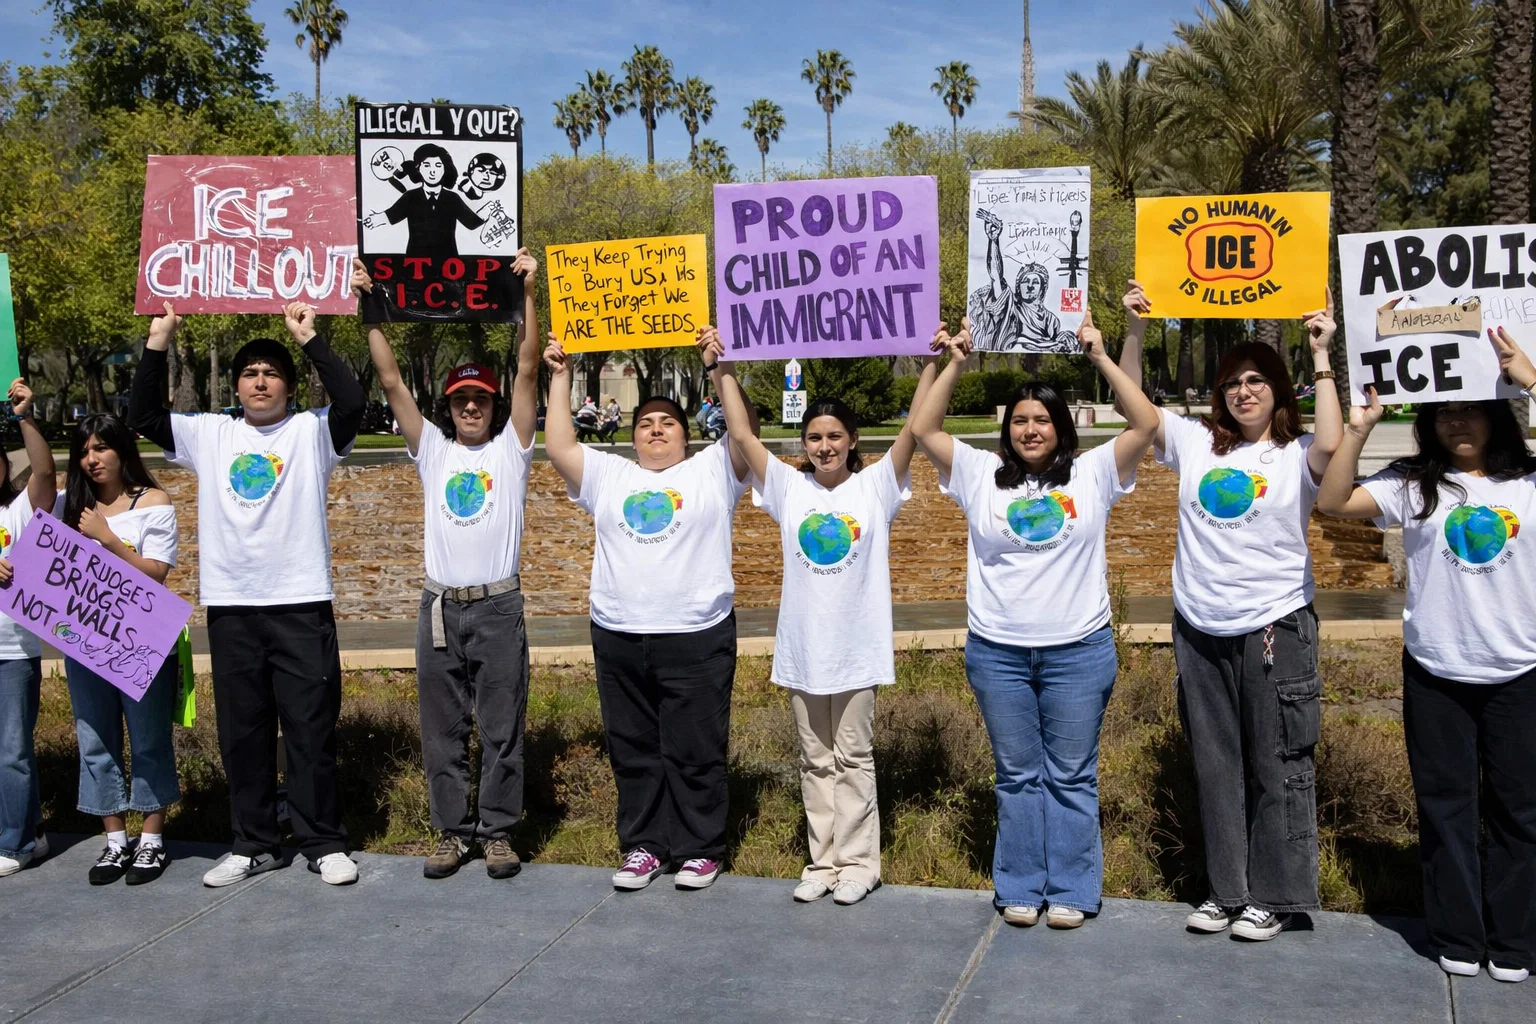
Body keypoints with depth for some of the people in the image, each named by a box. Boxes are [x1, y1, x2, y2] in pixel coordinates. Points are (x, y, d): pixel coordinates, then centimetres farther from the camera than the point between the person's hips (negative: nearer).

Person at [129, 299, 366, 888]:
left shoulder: (312, 431, 1)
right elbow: (142, 418, 3)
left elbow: (351, 402, -16)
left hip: (302, 605, -3)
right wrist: (158, 343, -4)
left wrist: (309, 339, -15)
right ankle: (254, 844, 23)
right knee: (241, 733, 10)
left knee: (311, 730, 3)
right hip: (229, 608, 3)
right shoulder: (210, 435, 11)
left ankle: (323, 843, 15)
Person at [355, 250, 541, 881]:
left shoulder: (511, 447, 5)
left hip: (498, 607, -2)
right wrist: (370, 309, 1)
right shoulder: (432, 449, 11)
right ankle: (452, 833, 19)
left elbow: (527, 370, -4)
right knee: (442, 730, 8)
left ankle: (498, 832, 15)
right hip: (440, 608, 3)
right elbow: (390, 381, 6)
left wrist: (527, 293, -10)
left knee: (502, 729, 4)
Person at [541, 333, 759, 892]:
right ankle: (643, 845, 23)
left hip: (697, 639, -3)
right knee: (633, 751, 11)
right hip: (618, 639, 3)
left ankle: (699, 849, 16)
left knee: (696, 752, 4)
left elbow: (746, 433, -6)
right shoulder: (607, 475, 14)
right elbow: (558, 445, 6)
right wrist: (560, 378, 7)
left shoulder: (711, 471, 6)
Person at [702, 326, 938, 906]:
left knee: (853, 758, 8)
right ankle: (822, 862, 22)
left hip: (857, 647, -2)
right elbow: (741, 434, -1)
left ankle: (857, 863, 17)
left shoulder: (875, 487, -2)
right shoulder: (789, 489, 2)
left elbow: (915, 430, -11)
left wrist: (932, 362, -17)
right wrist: (719, 369, -4)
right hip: (801, 647, 3)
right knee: (816, 761, 12)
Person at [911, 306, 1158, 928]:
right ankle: (1020, 889, 19)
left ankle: (1071, 891, 17)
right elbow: (923, 430, 1)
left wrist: (1100, 358, -9)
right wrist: (955, 365, -4)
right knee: (1017, 776, 10)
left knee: (1071, 776, 7)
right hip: (997, 652, 1)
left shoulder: (1092, 474, 1)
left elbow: (1145, 424, -7)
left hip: (1078, 650, -1)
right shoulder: (981, 475, 5)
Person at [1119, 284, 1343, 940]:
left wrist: (1321, 357, -19)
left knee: (1276, 769, 4)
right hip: (1200, 632, 4)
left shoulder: (1296, 455, -3)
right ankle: (1227, 891, 24)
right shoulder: (1196, 443, 7)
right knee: (1215, 767, 12)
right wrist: (1136, 330, -3)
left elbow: (1331, 446, -25)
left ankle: (1274, 896, 17)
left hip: (1274, 630, -4)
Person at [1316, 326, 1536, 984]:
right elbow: (1333, 503, -11)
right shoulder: (1412, 485, -1)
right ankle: (1457, 938, 23)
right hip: (1435, 675, 0)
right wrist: (1360, 428, -19)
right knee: (1446, 807, 9)